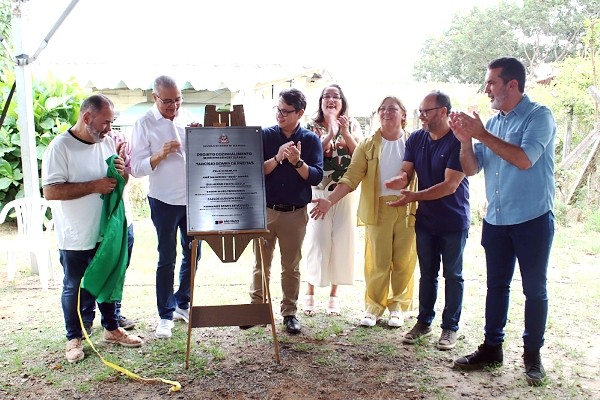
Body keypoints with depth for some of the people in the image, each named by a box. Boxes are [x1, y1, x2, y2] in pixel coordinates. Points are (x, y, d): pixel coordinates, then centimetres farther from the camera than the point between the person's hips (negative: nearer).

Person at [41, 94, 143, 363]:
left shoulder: (107, 143, 2)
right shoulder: (60, 147, -16)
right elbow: (50, 191, -23)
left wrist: (122, 172, -11)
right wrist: (95, 186, -26)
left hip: (105, 231, 6)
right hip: (75, 237, -5)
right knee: (74, 288, 10)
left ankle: (111, 329, 34)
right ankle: (74, 338, 26)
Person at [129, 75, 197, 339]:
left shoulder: (187, 117, 5)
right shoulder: (144, 125, -7)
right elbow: (136, 169, -11)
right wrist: (160, 155, -26)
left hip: (193, 197, 5)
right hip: (164, 201, -5)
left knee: (192, 253, 14)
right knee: (167, 259, 2)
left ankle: (182, 304, 32)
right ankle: (165, 316, 16)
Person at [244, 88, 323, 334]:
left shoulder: (311, 140, 1)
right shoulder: (265, 136, 2)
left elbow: (316, 177, -7)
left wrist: (298, 162, -23)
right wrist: (277, 158, -20)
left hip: (295, 213, 0)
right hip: (265, 210, 1)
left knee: (291, 266, 9)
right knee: (261, 264, 9)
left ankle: (290, 312, 21)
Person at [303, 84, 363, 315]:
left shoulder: (352, 125, 7)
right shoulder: (313, 127, 1)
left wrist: (345, 132, -11)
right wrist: (331, 133, -18)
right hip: (319, 192, -2)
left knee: (342, 241, 5)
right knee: (318, 241, -1)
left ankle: (334, 294, 18)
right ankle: (309, 293, 14)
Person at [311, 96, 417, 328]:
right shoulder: (368, 145, 5)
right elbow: (352, 176, -3)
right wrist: (330, 200, -14)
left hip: (408, 210, 0)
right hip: (378, 209, 0)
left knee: (404, 261, 7)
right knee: (377, 262, 3)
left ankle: (397, 305, 24)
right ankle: (373, 306, 18)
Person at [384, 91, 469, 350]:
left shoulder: (458, 142, -17)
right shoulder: (416, 139, 1)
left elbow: (450, 185, -23)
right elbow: (406, 172, -3)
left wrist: (415, 196, -29)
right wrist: (399, 180, -27)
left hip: (453, 221, -5)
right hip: (425, 219, 5)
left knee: (452, 275, 8)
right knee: (427, 273, 15)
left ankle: (450, 327, 19)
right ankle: (424, 321, 27)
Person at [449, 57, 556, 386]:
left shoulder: (539, 116, -9)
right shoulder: (492, 122, 7)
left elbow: (524, 159, -25)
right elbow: (471, 169, 6)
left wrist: (482, 135, -21)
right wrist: (466, 140, -12)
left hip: (532, 220, -5)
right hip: (495, 220, 6)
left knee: (534, 289, 6)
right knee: (496, 285, 13)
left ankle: (532, 355, 20)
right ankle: (492, 347, 25)